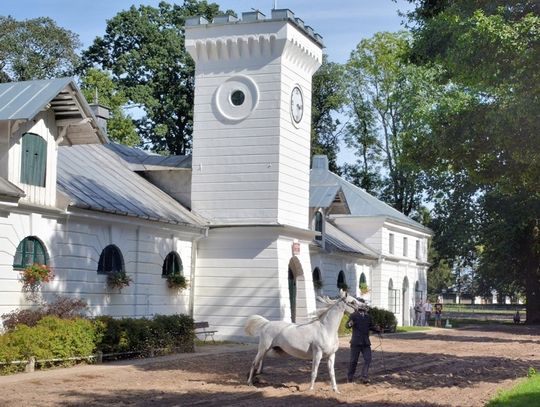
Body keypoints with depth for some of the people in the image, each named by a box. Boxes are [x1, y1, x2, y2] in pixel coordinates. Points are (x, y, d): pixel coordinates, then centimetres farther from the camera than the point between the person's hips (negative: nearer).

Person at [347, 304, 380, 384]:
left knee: (368, 359, -6)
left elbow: (371, 326, 21)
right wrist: (350, 324, -40)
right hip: (356, 342, -4)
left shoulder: (368, 317, 11)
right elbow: (347, 324, -16)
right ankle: (350, 377, 20)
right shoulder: (354, 315, -5)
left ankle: (364, 377, -2)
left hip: (366, 343, 4)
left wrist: (377, 329, 0)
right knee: (353, 360, 4)